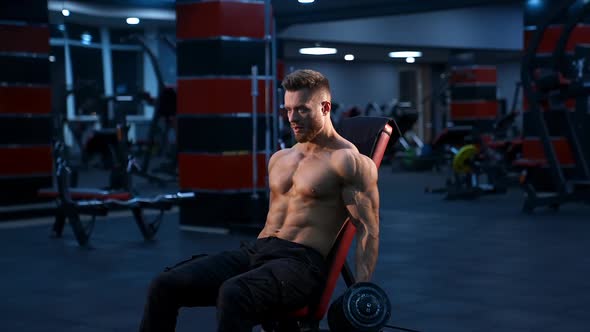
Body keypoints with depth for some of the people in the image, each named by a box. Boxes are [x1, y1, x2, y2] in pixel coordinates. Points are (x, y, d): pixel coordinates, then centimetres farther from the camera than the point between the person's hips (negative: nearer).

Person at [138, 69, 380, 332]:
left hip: (302, 261, -7)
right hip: (257, 250, 8)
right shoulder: (280, 159, 21)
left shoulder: (348, 161, -3)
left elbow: (368, 230, -8)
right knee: (165, 285, -11)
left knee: (233, 295, -38)